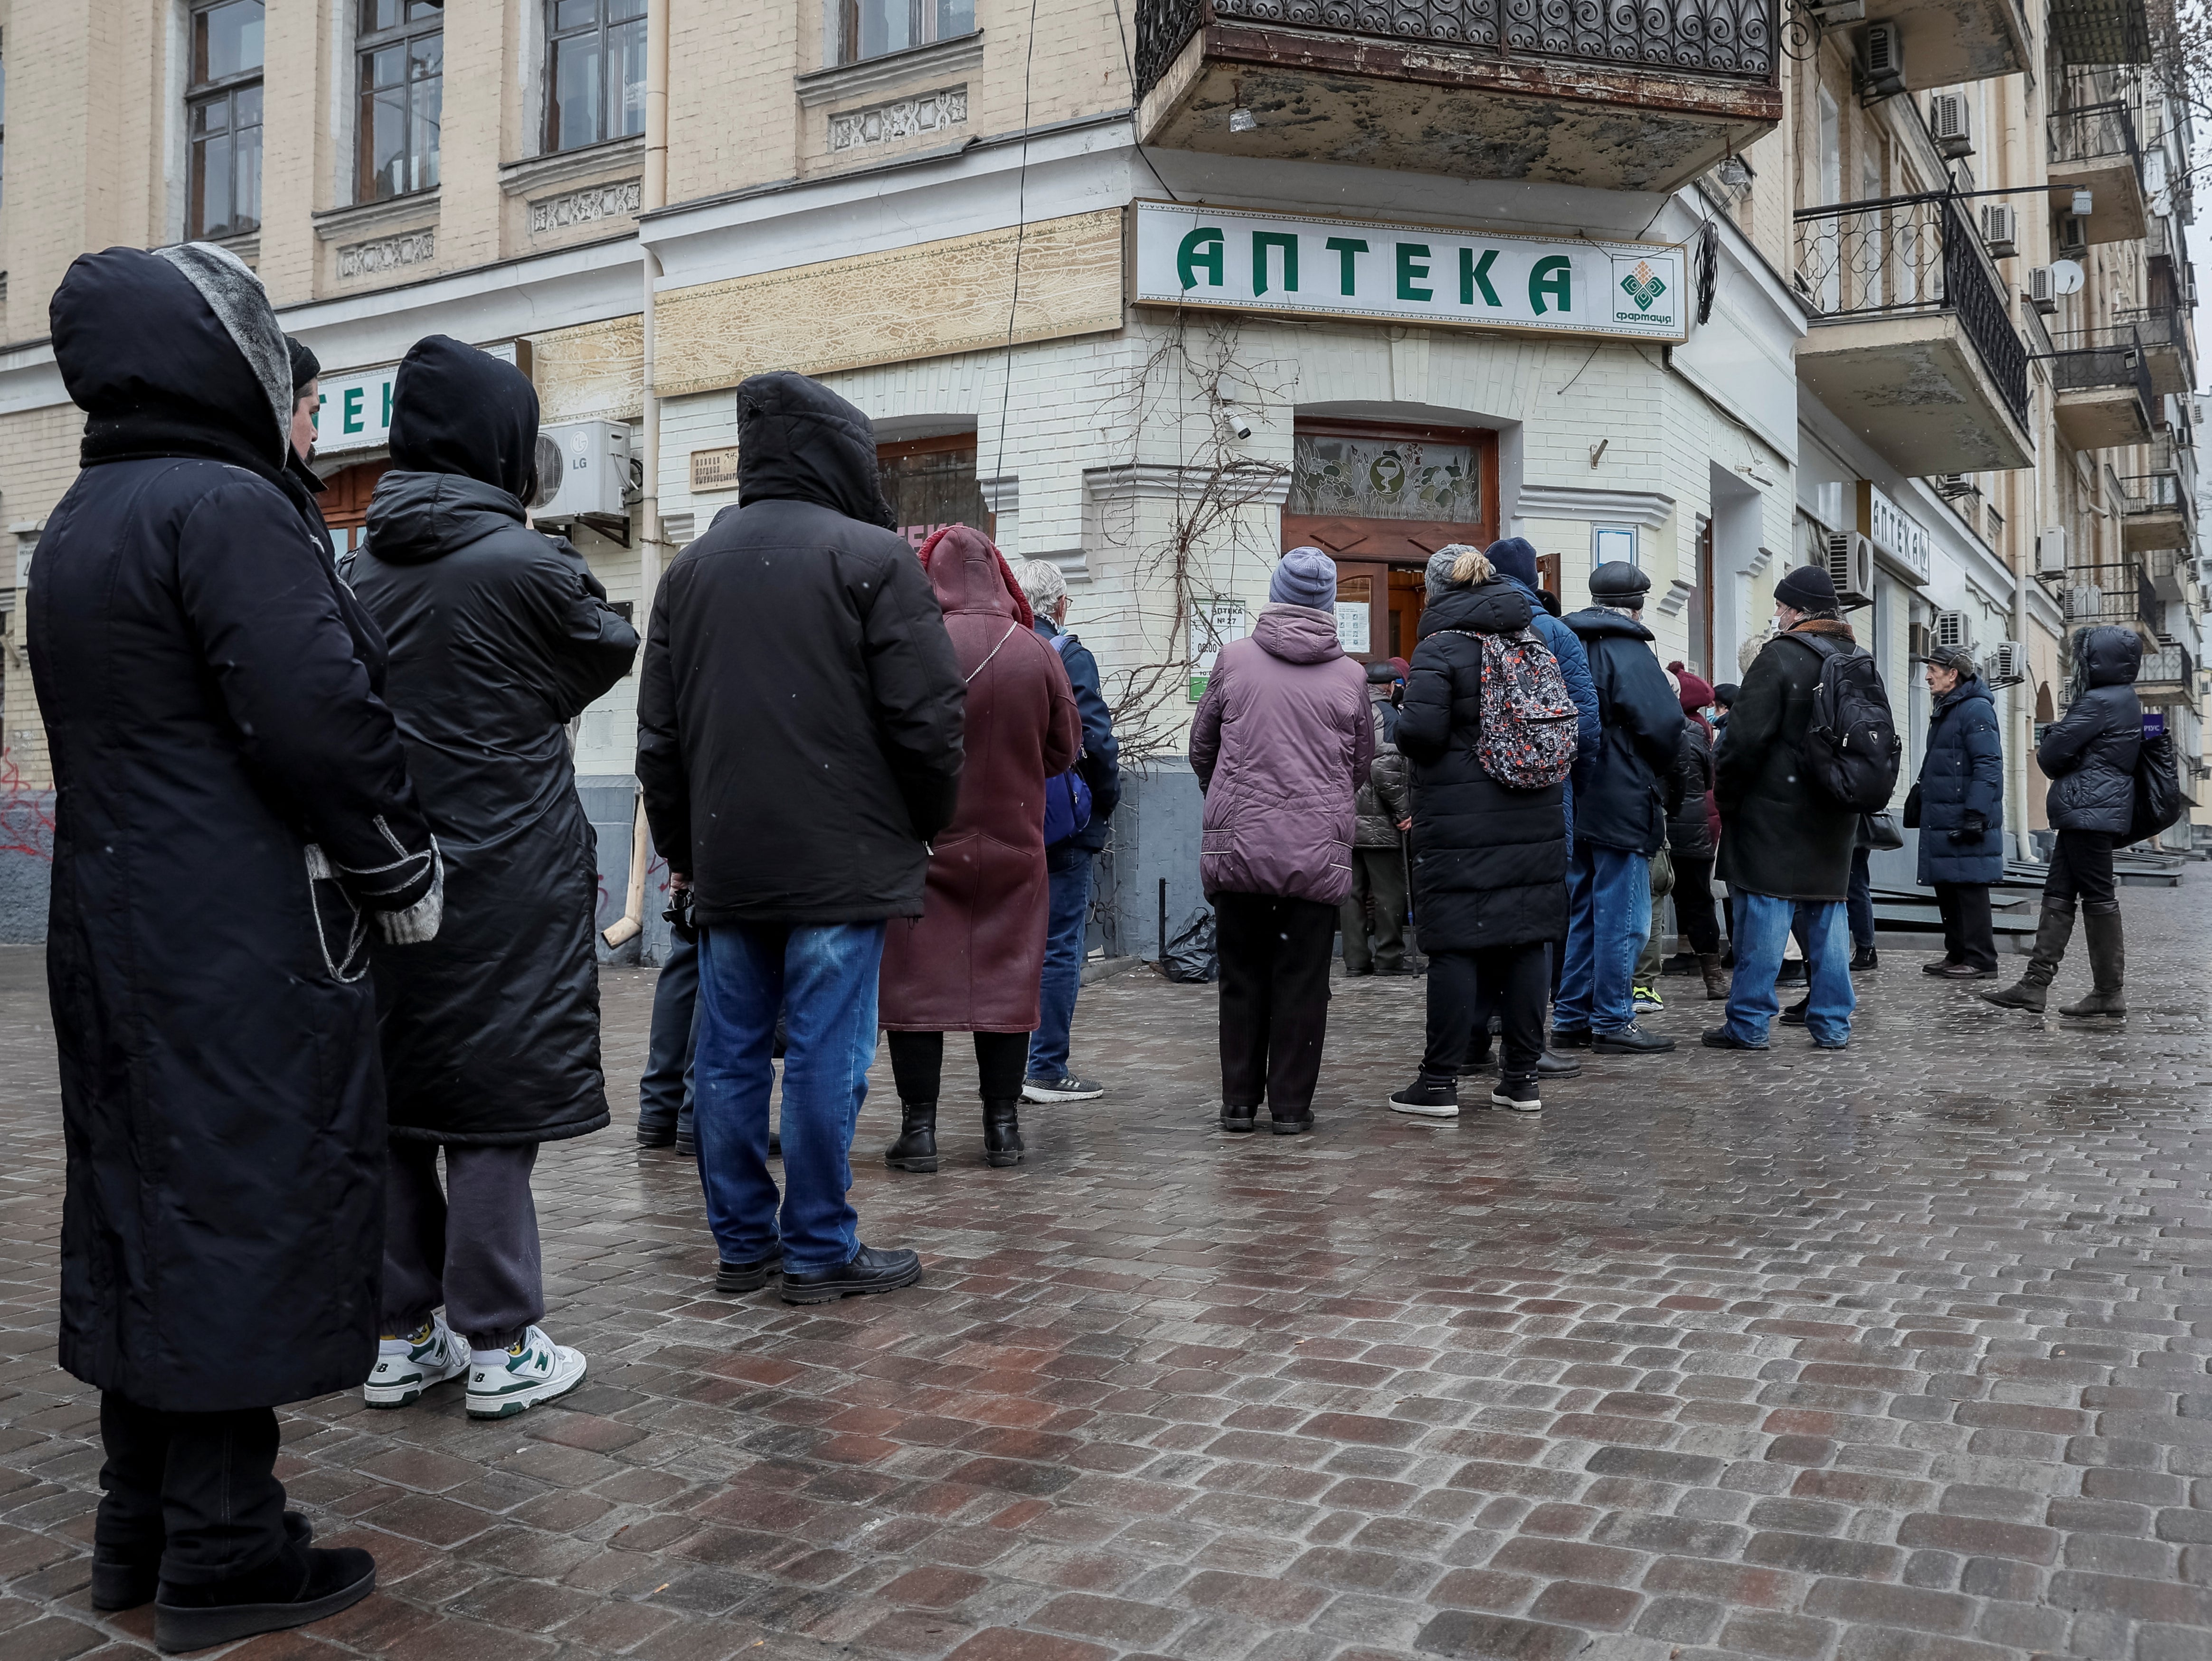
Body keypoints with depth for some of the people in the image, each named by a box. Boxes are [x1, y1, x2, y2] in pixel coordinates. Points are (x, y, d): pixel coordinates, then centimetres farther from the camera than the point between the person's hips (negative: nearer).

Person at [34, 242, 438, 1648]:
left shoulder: (77, 526, 17)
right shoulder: (225, 507, -14)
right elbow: (323, 722, -20)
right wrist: (403, 872, -7)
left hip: (118, 932, 10)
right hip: (246, 950, -9)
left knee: (148, 1214, 14)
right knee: (246, 1214, -2)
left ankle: (141, 1529, 25)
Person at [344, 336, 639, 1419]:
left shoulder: (361, 572, 6)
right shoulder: (525, 564, -12)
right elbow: (611, 652, 5)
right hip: (506, 879, -6)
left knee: (395, 1095, 11)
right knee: (495, 1101, 1)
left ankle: (399, 1336, 21)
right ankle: (499, 1346, 8)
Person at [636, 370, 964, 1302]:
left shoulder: (691, 568, 13)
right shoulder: (872, 556, -5)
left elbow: (658, 734, 15)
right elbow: (924, 717, -9)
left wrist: (682, 850, 22)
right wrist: (930, 824, 6)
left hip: (725, 863, 6)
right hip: (842, 858, -5)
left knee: (729, 1052, 11)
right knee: (827, 1053, 0)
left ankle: (741, 1241, 19)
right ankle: (820, 1251, 7)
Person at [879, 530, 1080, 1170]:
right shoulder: (1037, 653, -5)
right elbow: (1066, 750, 5)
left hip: (923, 846, -2)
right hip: (1013, 847, 3)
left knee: (916, 983, 6)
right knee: (1007, 980, 11)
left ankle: (919, 1128, 8)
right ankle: (1003, 1126, 16)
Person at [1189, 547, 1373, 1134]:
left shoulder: (1234, 659, 1)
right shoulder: (1349, 675, 2)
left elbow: (1202, 745, 10)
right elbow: (1362, 763, 13)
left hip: (1236, 843, 1)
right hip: (1318, 849, 0)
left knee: (1241, 977, 10)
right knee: (1302, 980, 7)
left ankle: (1239, 1102, 16)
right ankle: (1291, 1104, 11)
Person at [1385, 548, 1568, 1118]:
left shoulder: (1439, 648, -8)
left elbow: (1420, 731, -18)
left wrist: (1405, 733, 3)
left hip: (1460, 825, -6)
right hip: (1534, 820, 6)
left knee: (1454, 947, -2)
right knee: (1528, 943, 9)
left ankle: (1440, 1081, 3)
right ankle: (1522, 1076, 15)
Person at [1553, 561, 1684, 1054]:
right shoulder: (1630, 652, -12)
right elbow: (1664, 723, -19)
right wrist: (1657, 771, 0)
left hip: (1575, 804, 8)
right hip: (1622, 804, -8)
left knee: (1583, 912, 15)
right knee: (1622, 915, -1)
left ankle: (1571, 1018, 19)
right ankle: (1612, 1023, 3)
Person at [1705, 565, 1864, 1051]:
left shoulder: (1780, 656, -11)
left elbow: (1746, 737, -16)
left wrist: (1726, 795, -4)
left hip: (1777, 810, -7)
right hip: (1837, 814, 7)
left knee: (1764, 911, -4)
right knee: (1828, 912, 11)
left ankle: (1749, 1023, -3)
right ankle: (1832, 1023, 14)